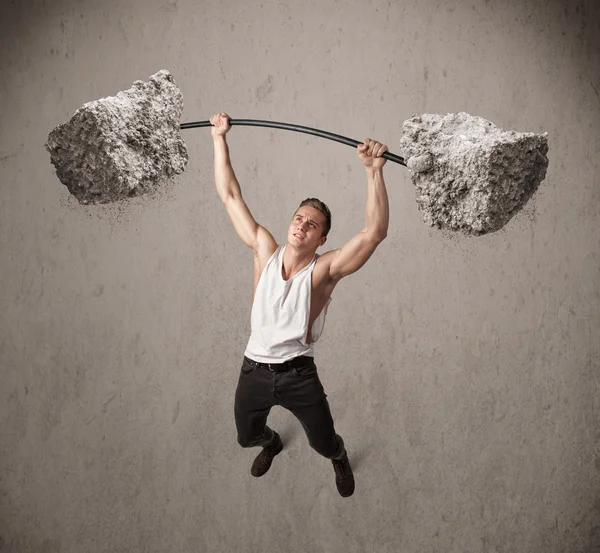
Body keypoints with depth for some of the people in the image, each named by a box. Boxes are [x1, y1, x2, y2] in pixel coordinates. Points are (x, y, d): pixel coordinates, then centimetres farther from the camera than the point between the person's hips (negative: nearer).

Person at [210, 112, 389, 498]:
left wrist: (374, 170, -40)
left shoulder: (324, 270, -16)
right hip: (254, 370, 3)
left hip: (299, 375, -3)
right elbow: (230, 196, -4)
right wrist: (220, 138, -6)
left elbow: (375, 232, -30)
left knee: (324, 443, 12)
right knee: (247, 437, 25)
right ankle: (272, 443, 64)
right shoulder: (265, 252, -6)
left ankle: (341, 459, 52)